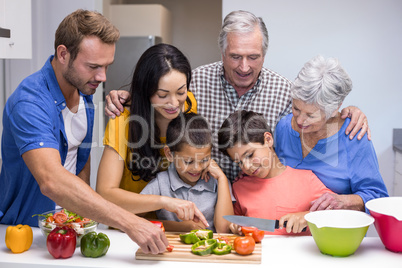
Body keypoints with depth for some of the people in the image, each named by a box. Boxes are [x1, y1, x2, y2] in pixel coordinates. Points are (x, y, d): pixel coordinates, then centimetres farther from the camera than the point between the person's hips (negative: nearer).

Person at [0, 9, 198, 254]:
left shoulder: (84, 90, 2)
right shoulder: (29, 102, -24)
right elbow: (51, 181, -38)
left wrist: (81, 210, -1)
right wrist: (128, 222, -43)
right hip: (26, 230, -6)